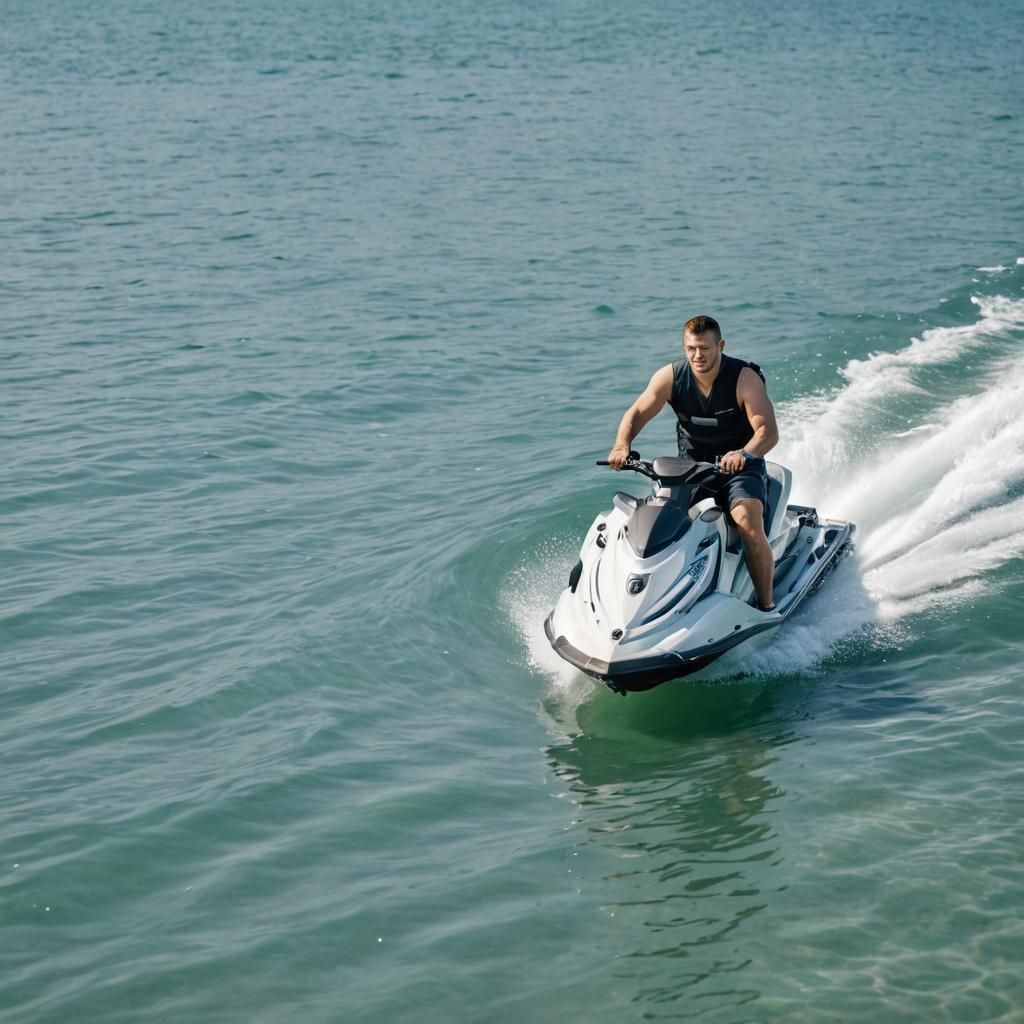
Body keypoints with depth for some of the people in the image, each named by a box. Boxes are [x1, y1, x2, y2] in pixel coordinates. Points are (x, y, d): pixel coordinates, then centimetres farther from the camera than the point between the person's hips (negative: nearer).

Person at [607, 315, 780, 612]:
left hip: (738, 468, -4)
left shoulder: (745, 378, -16)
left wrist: (744, 454, -46)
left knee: (749, 526, -30)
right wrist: (622, 445, -24)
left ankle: (767, 607, -20)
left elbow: (769, 431, -24)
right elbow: (638, 412, -3)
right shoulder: (670, 377, -5)